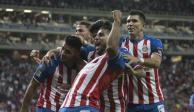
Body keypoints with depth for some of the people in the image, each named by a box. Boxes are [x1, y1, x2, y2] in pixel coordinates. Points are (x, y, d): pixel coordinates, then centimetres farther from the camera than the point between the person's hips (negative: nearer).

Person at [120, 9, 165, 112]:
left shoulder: (153, 42, -3)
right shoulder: (121, 43, 7)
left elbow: (156, 62, -21)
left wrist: (138, 60, -41)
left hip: (153, 100, -2)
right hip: (130, 101, 2)